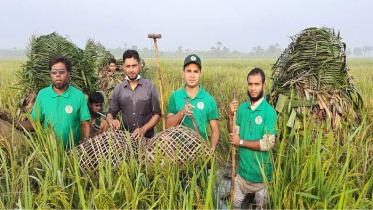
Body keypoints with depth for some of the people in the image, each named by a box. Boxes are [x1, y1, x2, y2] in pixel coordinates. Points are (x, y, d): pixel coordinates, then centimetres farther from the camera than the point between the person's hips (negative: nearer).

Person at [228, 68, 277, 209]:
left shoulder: (269, 111, -17)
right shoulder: (242, 107, -2)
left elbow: (268, 144, -22)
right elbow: (234, 134, -1)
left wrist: (241, 142, -17)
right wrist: (230, 116, -16)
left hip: (261, 171, -4)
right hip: (243, 168, 4)